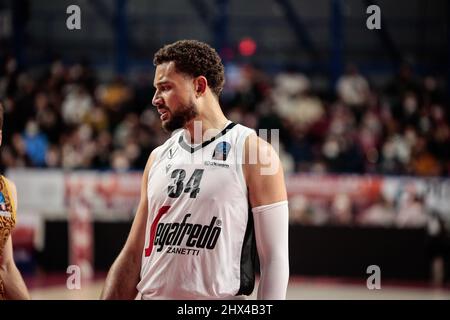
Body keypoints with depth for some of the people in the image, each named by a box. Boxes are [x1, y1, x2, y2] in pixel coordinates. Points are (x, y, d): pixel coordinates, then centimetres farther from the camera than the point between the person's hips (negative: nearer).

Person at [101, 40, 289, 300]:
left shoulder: (253, 151, -5)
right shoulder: (158, 158, 13)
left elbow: (275, 259, -8)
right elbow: (133, 256, 14)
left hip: (221, 296, -5)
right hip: (152, 294, 5)